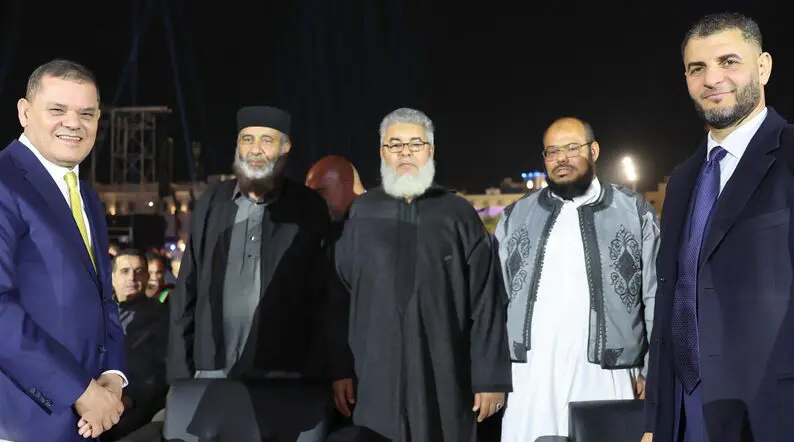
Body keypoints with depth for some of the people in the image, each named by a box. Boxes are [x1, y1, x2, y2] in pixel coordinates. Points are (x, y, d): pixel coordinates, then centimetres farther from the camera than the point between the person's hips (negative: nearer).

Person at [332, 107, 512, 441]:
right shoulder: (361, 214, 6)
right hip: (375, 375, 1)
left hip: (445, 376, 0)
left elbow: (486, 302, 0)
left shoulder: (458, 214, 3)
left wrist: (491, 377, -4)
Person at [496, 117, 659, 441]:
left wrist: (655, 372, -2)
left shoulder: (635, 213, 5)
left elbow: (657, 298, 4)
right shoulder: (516, 217, 12)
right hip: (530, 380, 2)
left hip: (605, 380, -2)